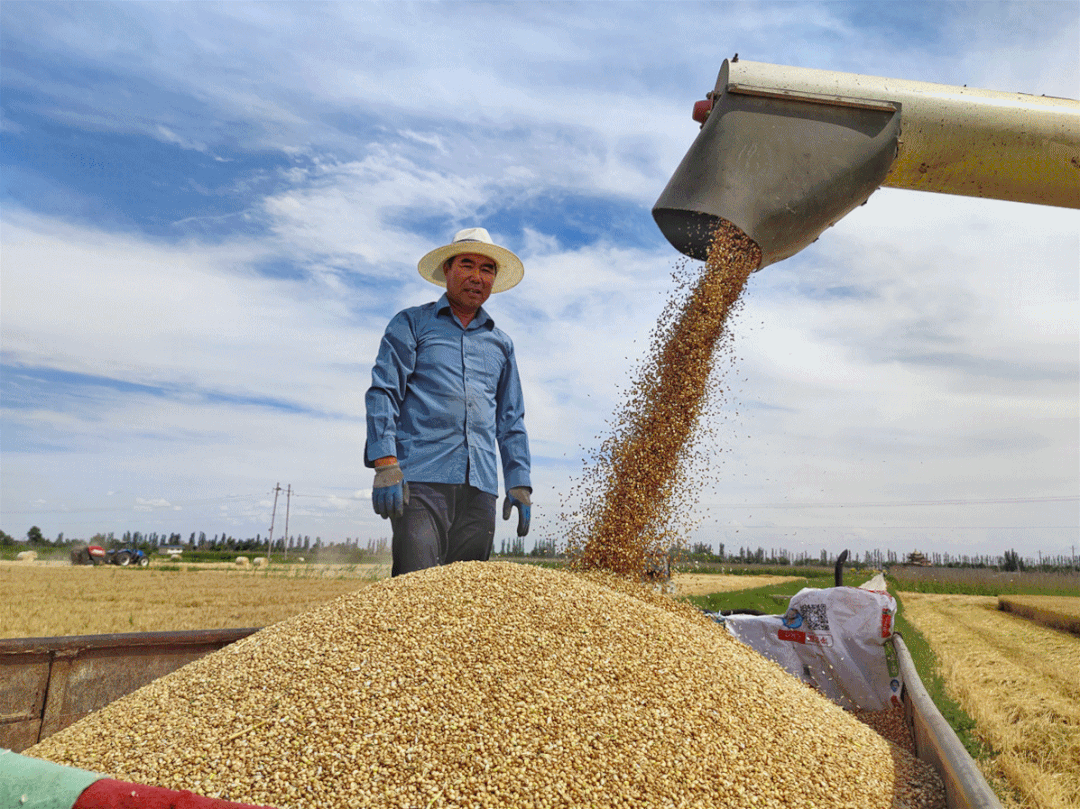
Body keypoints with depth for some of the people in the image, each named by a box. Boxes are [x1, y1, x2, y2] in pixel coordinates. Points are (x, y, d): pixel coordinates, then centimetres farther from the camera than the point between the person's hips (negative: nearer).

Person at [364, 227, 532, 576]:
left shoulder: (501, 343, 22)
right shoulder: (411, 324, 11)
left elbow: (511, 421, 22)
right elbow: (382, 394, 1)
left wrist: (519, 483, 13)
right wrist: (386, 464, -12)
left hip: (480, 486, 4)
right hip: (421, 478, -4)